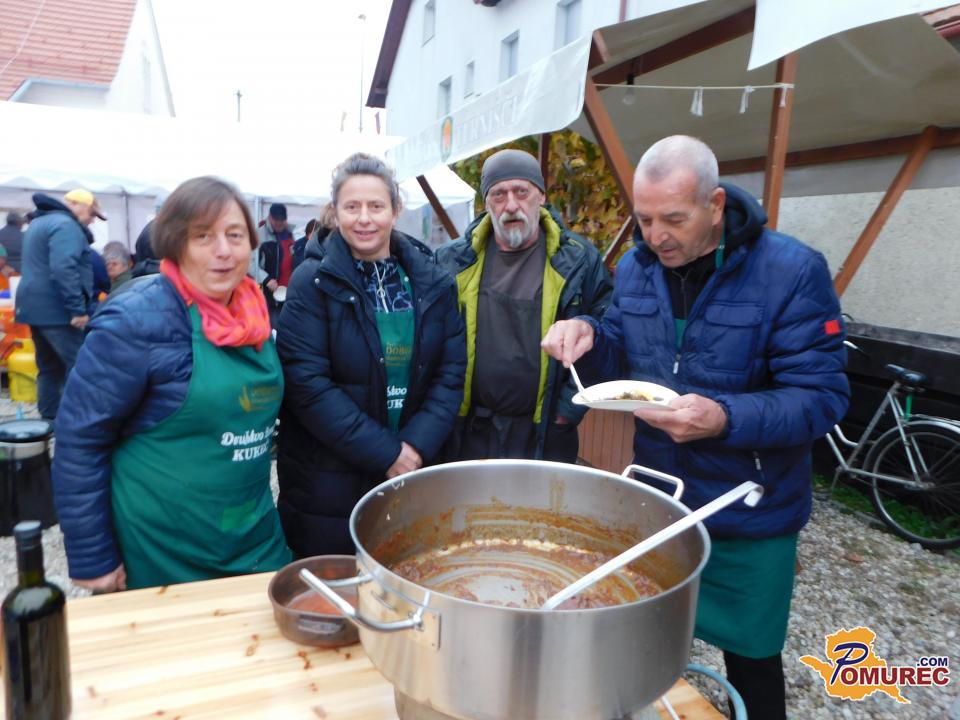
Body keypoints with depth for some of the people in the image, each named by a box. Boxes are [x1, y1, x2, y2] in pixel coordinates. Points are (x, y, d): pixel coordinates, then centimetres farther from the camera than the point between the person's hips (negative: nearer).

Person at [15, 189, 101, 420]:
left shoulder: (39, 222, 22)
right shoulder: (65, 225, -12)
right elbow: (63, 269, -25)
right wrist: (77, 309, -25)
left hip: (36, 306, 10)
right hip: (55, 309, -10)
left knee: (49, 367, 13)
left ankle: (49, 419, 17)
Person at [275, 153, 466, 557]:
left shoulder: (431, 281, 2)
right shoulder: (313, 282, -8)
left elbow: (451, 371, 0)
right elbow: (307, 385, -15)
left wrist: (418, 445, -13)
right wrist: (386, 453, -17)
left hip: (416, 472, 4)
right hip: (327, 481, -3)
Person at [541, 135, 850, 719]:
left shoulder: (793, 271, -18)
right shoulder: (636, 267, -2)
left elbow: (823, 397, -20)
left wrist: (724, 418, -36)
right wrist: (589, 335, -16)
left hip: (749, 518, -4)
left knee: (750, 661, 17)